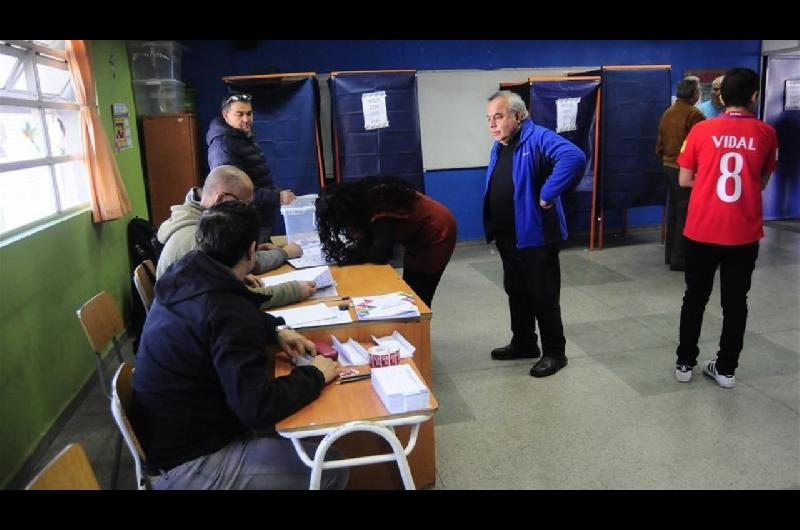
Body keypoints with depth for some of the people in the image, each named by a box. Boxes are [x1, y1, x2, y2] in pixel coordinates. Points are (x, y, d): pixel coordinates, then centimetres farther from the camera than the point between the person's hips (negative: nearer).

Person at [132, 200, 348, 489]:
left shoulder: (186, 277, -2)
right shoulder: (227, 309, -30)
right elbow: (258, 408, -34)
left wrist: (277, 329, 4)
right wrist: (314, 374, -18)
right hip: (187, 463, -9)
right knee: (331, 468, -12)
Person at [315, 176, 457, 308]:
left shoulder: (380, 212, -35)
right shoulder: (364, 199, -8)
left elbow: (380, 255, -36)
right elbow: (370, 241, -1)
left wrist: (348, 256, -23)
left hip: (436, 234, -9)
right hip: (419, 235, 9)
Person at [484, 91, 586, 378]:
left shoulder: (537, 138, -16)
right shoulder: (498, 147, 12)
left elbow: (575, 157, -34)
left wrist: (547, 195, -29)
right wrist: (494, 228, 13)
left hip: (535, 236, -9)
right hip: (507, 238, 9)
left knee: (543, 297, 2)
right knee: (516, 292, 19)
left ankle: (554, 352, 16)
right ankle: (523, 343, 35)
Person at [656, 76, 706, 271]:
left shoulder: (667, 113, 8)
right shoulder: (694, 115, -16)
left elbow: (659, 144, 12)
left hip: (668, 167, 8)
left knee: (674, 210, 17)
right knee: (685, 213, -1)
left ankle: (670, 253, 24)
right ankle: (679, 258, 2)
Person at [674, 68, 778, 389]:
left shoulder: (702, 130, -4)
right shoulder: (766, 133, -1)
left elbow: (684, 181, 1)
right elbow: (762, 183, 7)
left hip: (702, 232, 0)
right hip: (744, 235, 0)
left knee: (695, 299, 12)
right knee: (735, 302, 11)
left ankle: (684, 364, 21)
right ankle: (726, 369, 20)